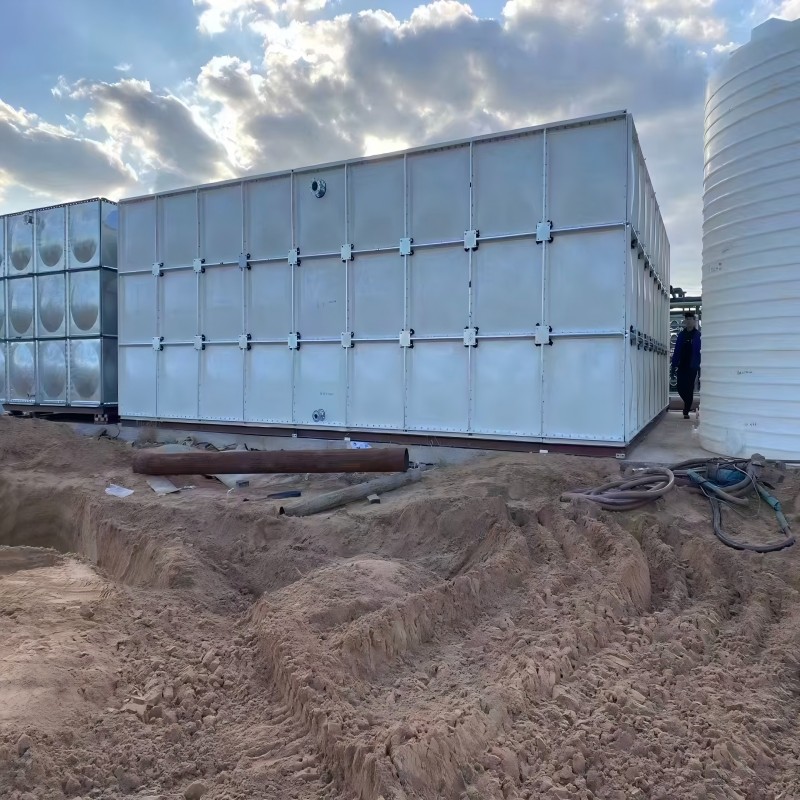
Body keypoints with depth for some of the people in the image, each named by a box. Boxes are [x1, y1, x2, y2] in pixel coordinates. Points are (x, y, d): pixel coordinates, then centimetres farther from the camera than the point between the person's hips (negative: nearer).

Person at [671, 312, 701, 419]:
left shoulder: (698, 335, -1)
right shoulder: (681, 335, 7)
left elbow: (700, 352, -4)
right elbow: (677, 350, 7)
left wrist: (698, 366, -11)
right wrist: (674, 365, 1)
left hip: (692, 367, -3)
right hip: (682, 366, 3)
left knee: (689, 389, 0)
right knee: (680, 388, 2)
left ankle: (686, 412, 8)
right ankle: (688, 404, 29)